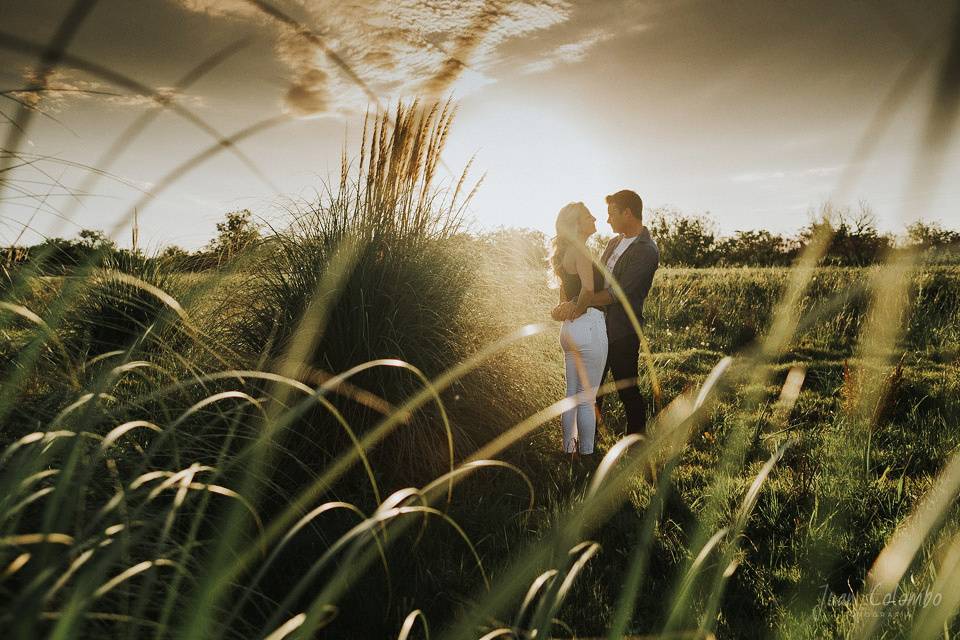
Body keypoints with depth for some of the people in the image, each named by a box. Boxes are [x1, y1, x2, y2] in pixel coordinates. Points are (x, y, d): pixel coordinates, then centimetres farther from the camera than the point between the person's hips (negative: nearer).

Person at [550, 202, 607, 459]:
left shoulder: (565, 252, 15)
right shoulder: (580, 250, -13)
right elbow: (588, 288, -25)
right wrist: (577, 312, -10)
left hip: (570, 329, 9)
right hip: (589, 325, -9)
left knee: (572, 395, 14)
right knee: (587, 397, -1)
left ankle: (570, 450, 22)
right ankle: (587, 455, 7)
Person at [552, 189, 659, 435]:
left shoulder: (646, 251, -16)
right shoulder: (614, 242, 11)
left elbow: (617, 293, -22)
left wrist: (577, 304, -23)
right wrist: (574, 305, -5)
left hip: (622, 333, -8)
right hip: (598, 326, 8)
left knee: (627, 390, 5)